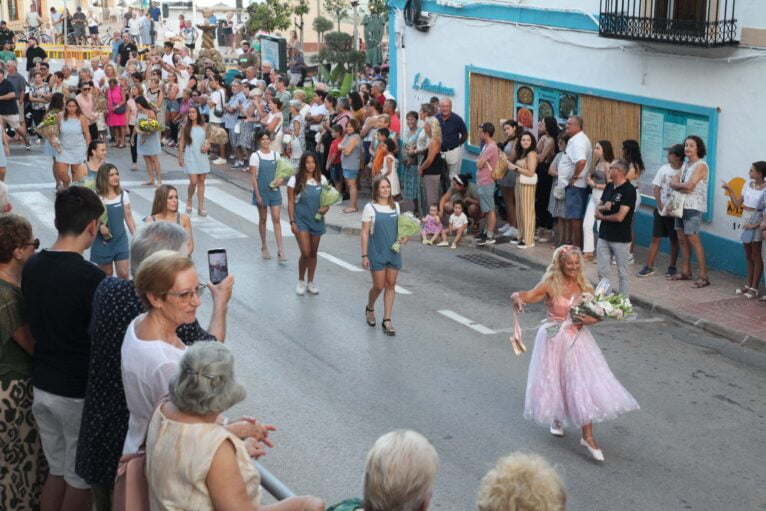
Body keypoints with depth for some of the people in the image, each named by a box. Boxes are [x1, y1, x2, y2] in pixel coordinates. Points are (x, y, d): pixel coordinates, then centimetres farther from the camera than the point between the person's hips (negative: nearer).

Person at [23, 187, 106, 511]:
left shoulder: (32, 266, -1)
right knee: (81, 477, 10)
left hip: (42, 386, 7)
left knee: (56, 470, 20)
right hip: (80, 392, -6)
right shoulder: (89, 276, -22)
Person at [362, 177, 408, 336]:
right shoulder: (370, 208, -7)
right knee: (379, 286, 0)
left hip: (393, 252, 4)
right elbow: (365, 233, -7)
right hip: (377, 253, -4)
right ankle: (369, 308, 31)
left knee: (391, 285, 4)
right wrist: (364, 255, -11)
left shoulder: (396, 206, 6)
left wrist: (404, 238, -4)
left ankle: (387, 320, 9)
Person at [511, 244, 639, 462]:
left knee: (583, 383, -4)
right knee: (554, 381, 10)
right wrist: (517, 297, -48)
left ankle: (587, 436, -2)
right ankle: (557, 419, 41)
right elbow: (529, 295, -26)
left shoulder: (584, 287, 0)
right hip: (554, 340, -2)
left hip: (577, 340, 2)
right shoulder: (550, 284, -10)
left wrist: (589, 319, -18)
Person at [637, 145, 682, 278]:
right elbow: (657, 189, 3)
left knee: (674, 240, 7)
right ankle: (649, 267, 7)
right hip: (661, 210, 3)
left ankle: (672, 267, 19)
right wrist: (660, 206, -8)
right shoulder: (664, 169, 2)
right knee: (655, 238, 4)